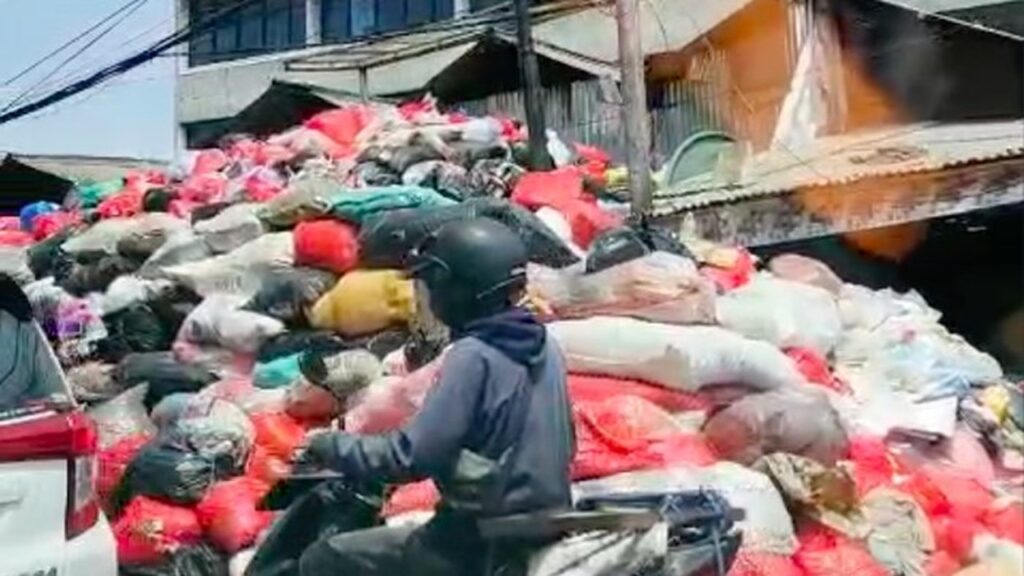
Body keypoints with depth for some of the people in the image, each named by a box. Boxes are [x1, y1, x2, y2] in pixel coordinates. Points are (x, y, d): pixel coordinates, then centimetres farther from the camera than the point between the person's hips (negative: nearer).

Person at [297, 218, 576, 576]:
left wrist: (333, 447, -7)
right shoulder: (544, 347, 5)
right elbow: (562, 446, 14)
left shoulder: (474, 356, -18)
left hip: (480, 547, -9)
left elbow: (412, 456, -21)